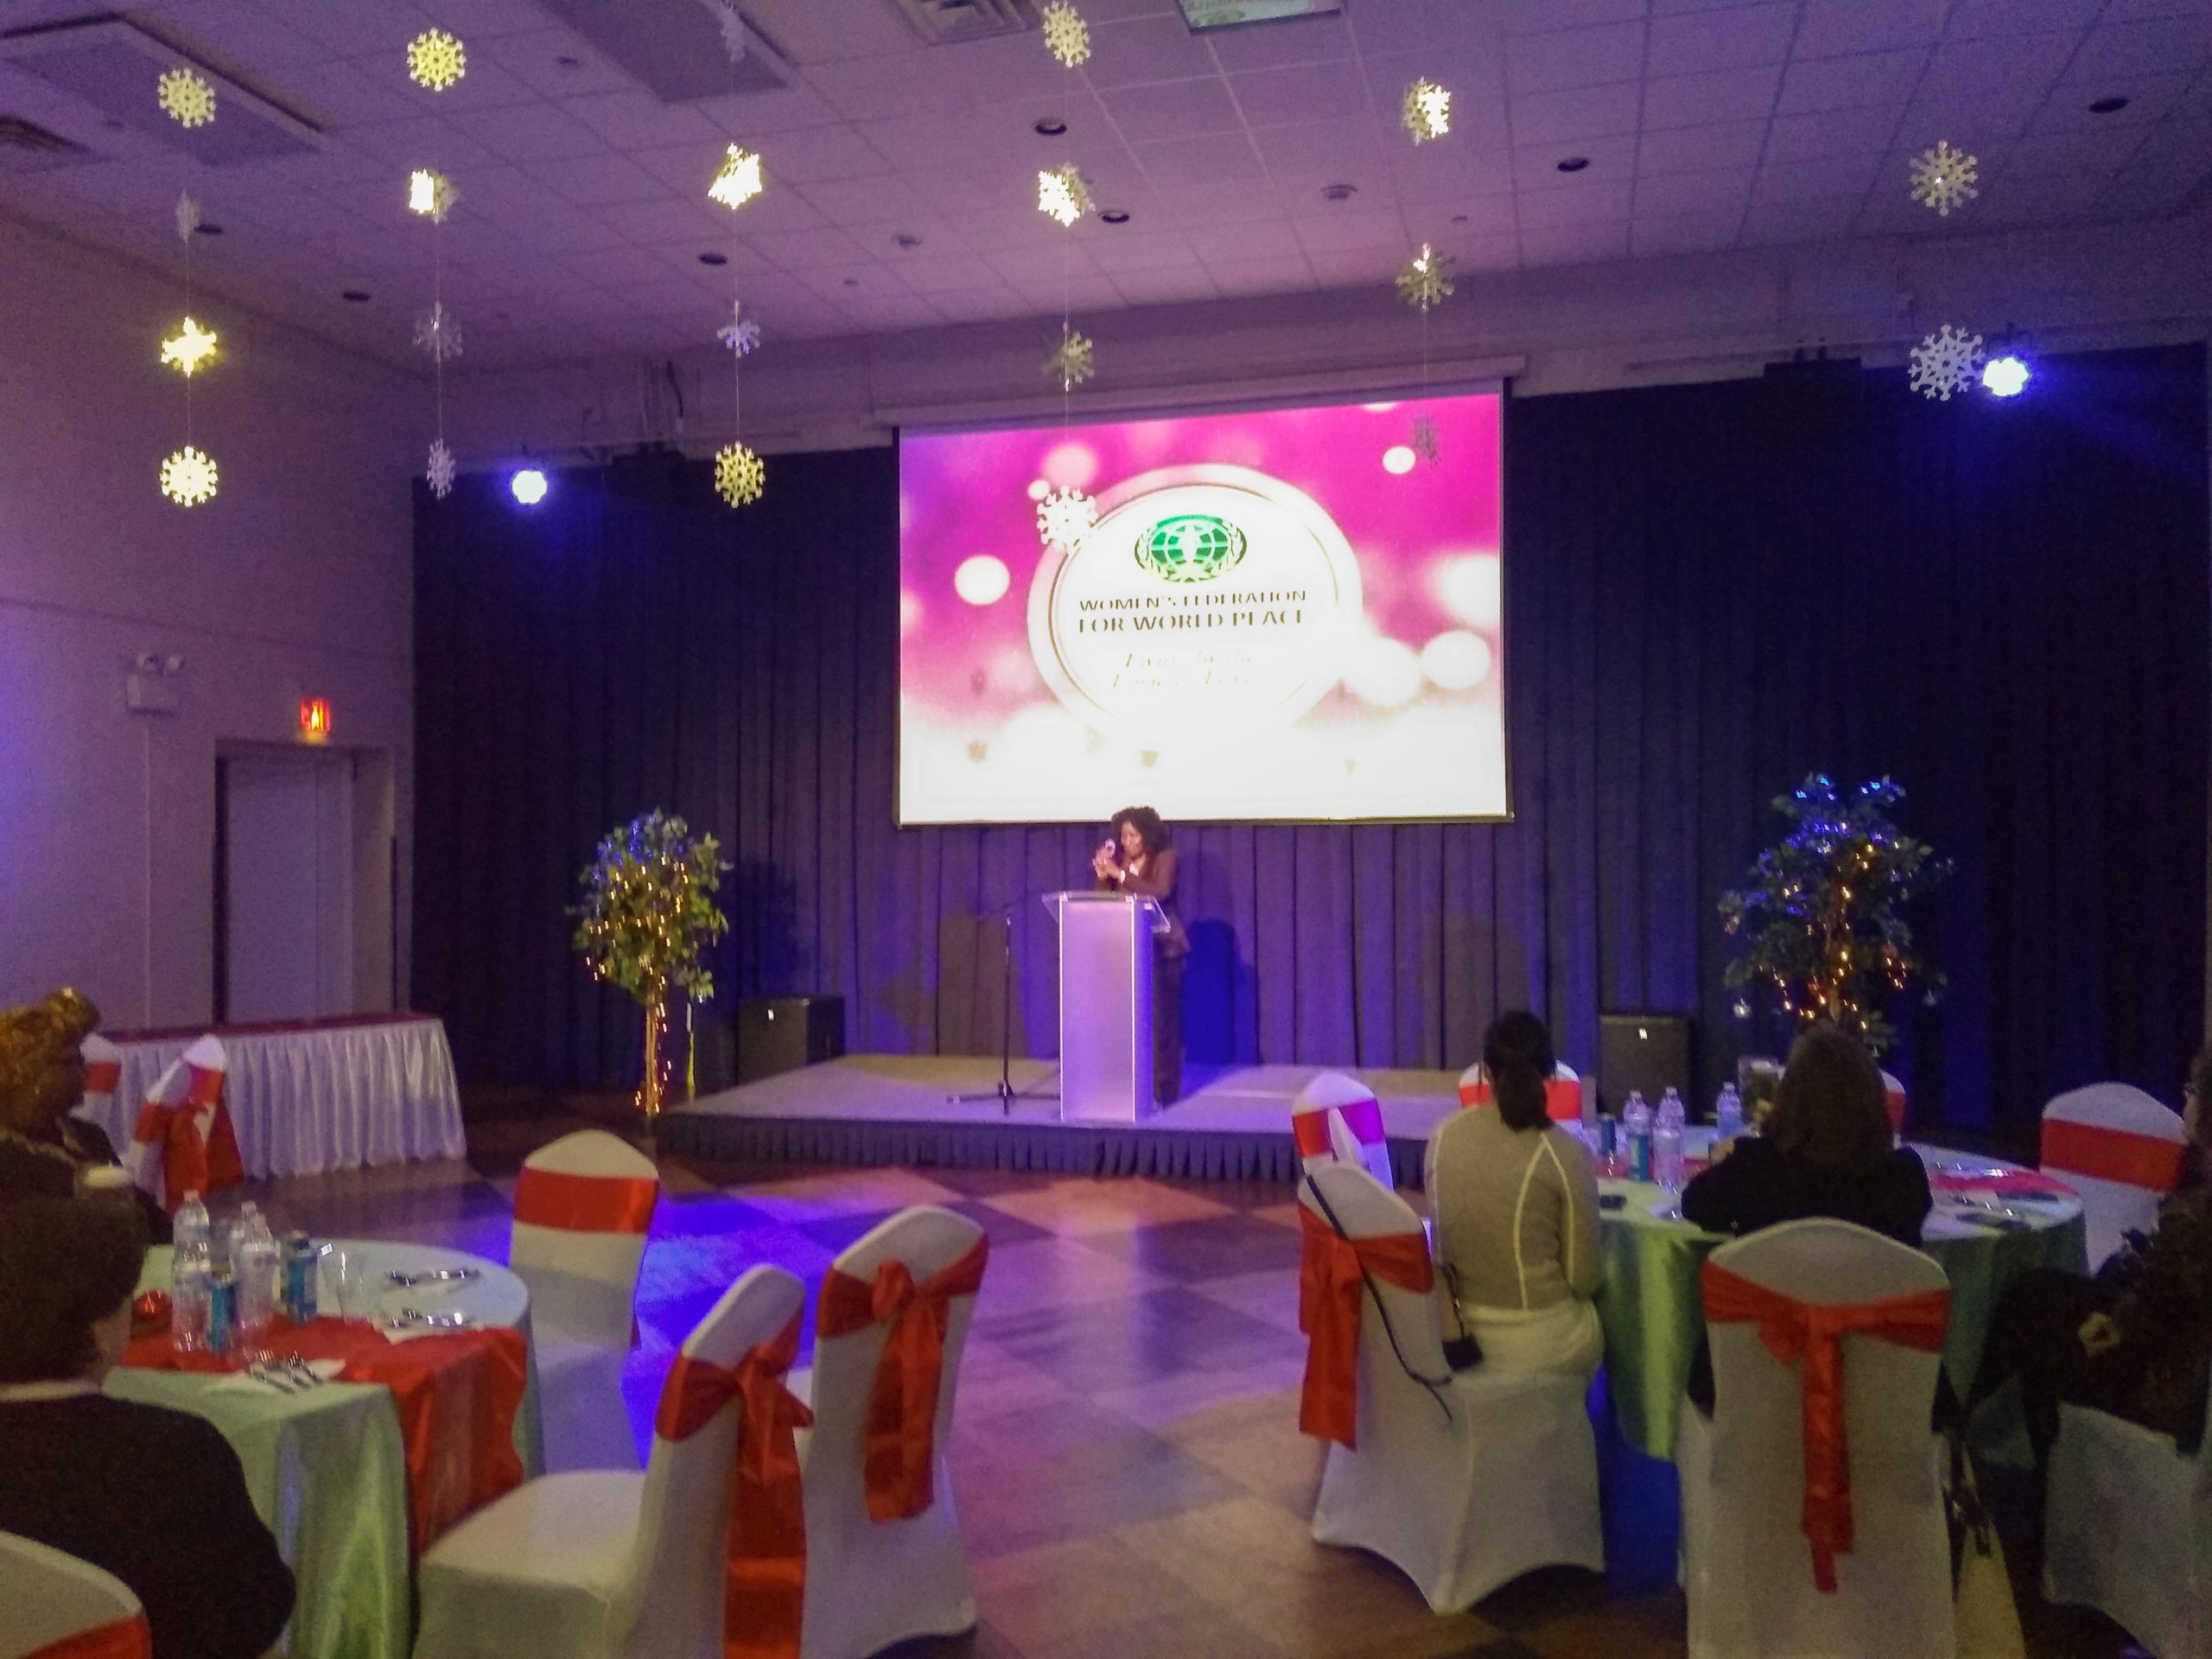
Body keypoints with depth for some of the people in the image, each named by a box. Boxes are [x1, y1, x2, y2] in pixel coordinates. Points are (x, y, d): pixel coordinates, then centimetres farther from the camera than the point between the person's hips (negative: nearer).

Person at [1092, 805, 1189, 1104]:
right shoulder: (1120, 860, 8)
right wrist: (1102, 875, -10)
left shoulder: (1164, 857, -4)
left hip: (1161, 947, -4)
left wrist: (1120, 874, -24)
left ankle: (1163, 1090, -3)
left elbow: (1160, 892, -21)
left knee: (1160, 1018, -7)